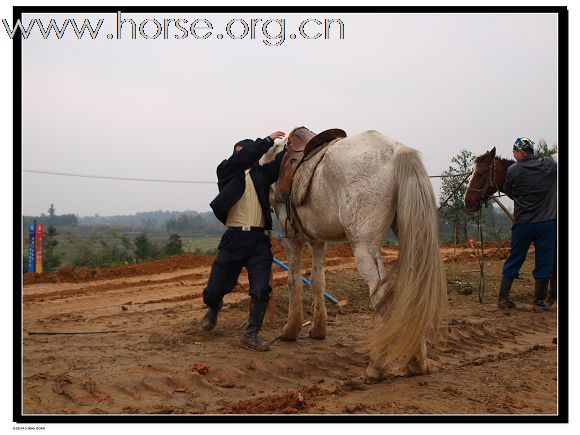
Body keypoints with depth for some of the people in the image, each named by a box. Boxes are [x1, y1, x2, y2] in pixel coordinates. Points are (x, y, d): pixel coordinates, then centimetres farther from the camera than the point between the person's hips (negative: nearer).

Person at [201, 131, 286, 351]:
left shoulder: (262, 173, 14)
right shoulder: (226, 171, 6)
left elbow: (280, 162, 2)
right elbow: (244, 157, -10)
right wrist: (268, 140, -8)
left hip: (259, 240, 2)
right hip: (234, 237, -1)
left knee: (261, 291, -9)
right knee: (214, 291, 3)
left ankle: (251, 334, 8)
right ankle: (214, 308, 39)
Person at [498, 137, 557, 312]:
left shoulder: (513, 171, -7)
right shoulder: (550, 165, -1)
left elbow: (508, 192, 7)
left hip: (522, 223, 0)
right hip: (546, 222, 0)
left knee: (513, 261, 12)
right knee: (544, 263, 6)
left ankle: (503, 297, 14)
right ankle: (539, 302, 7)